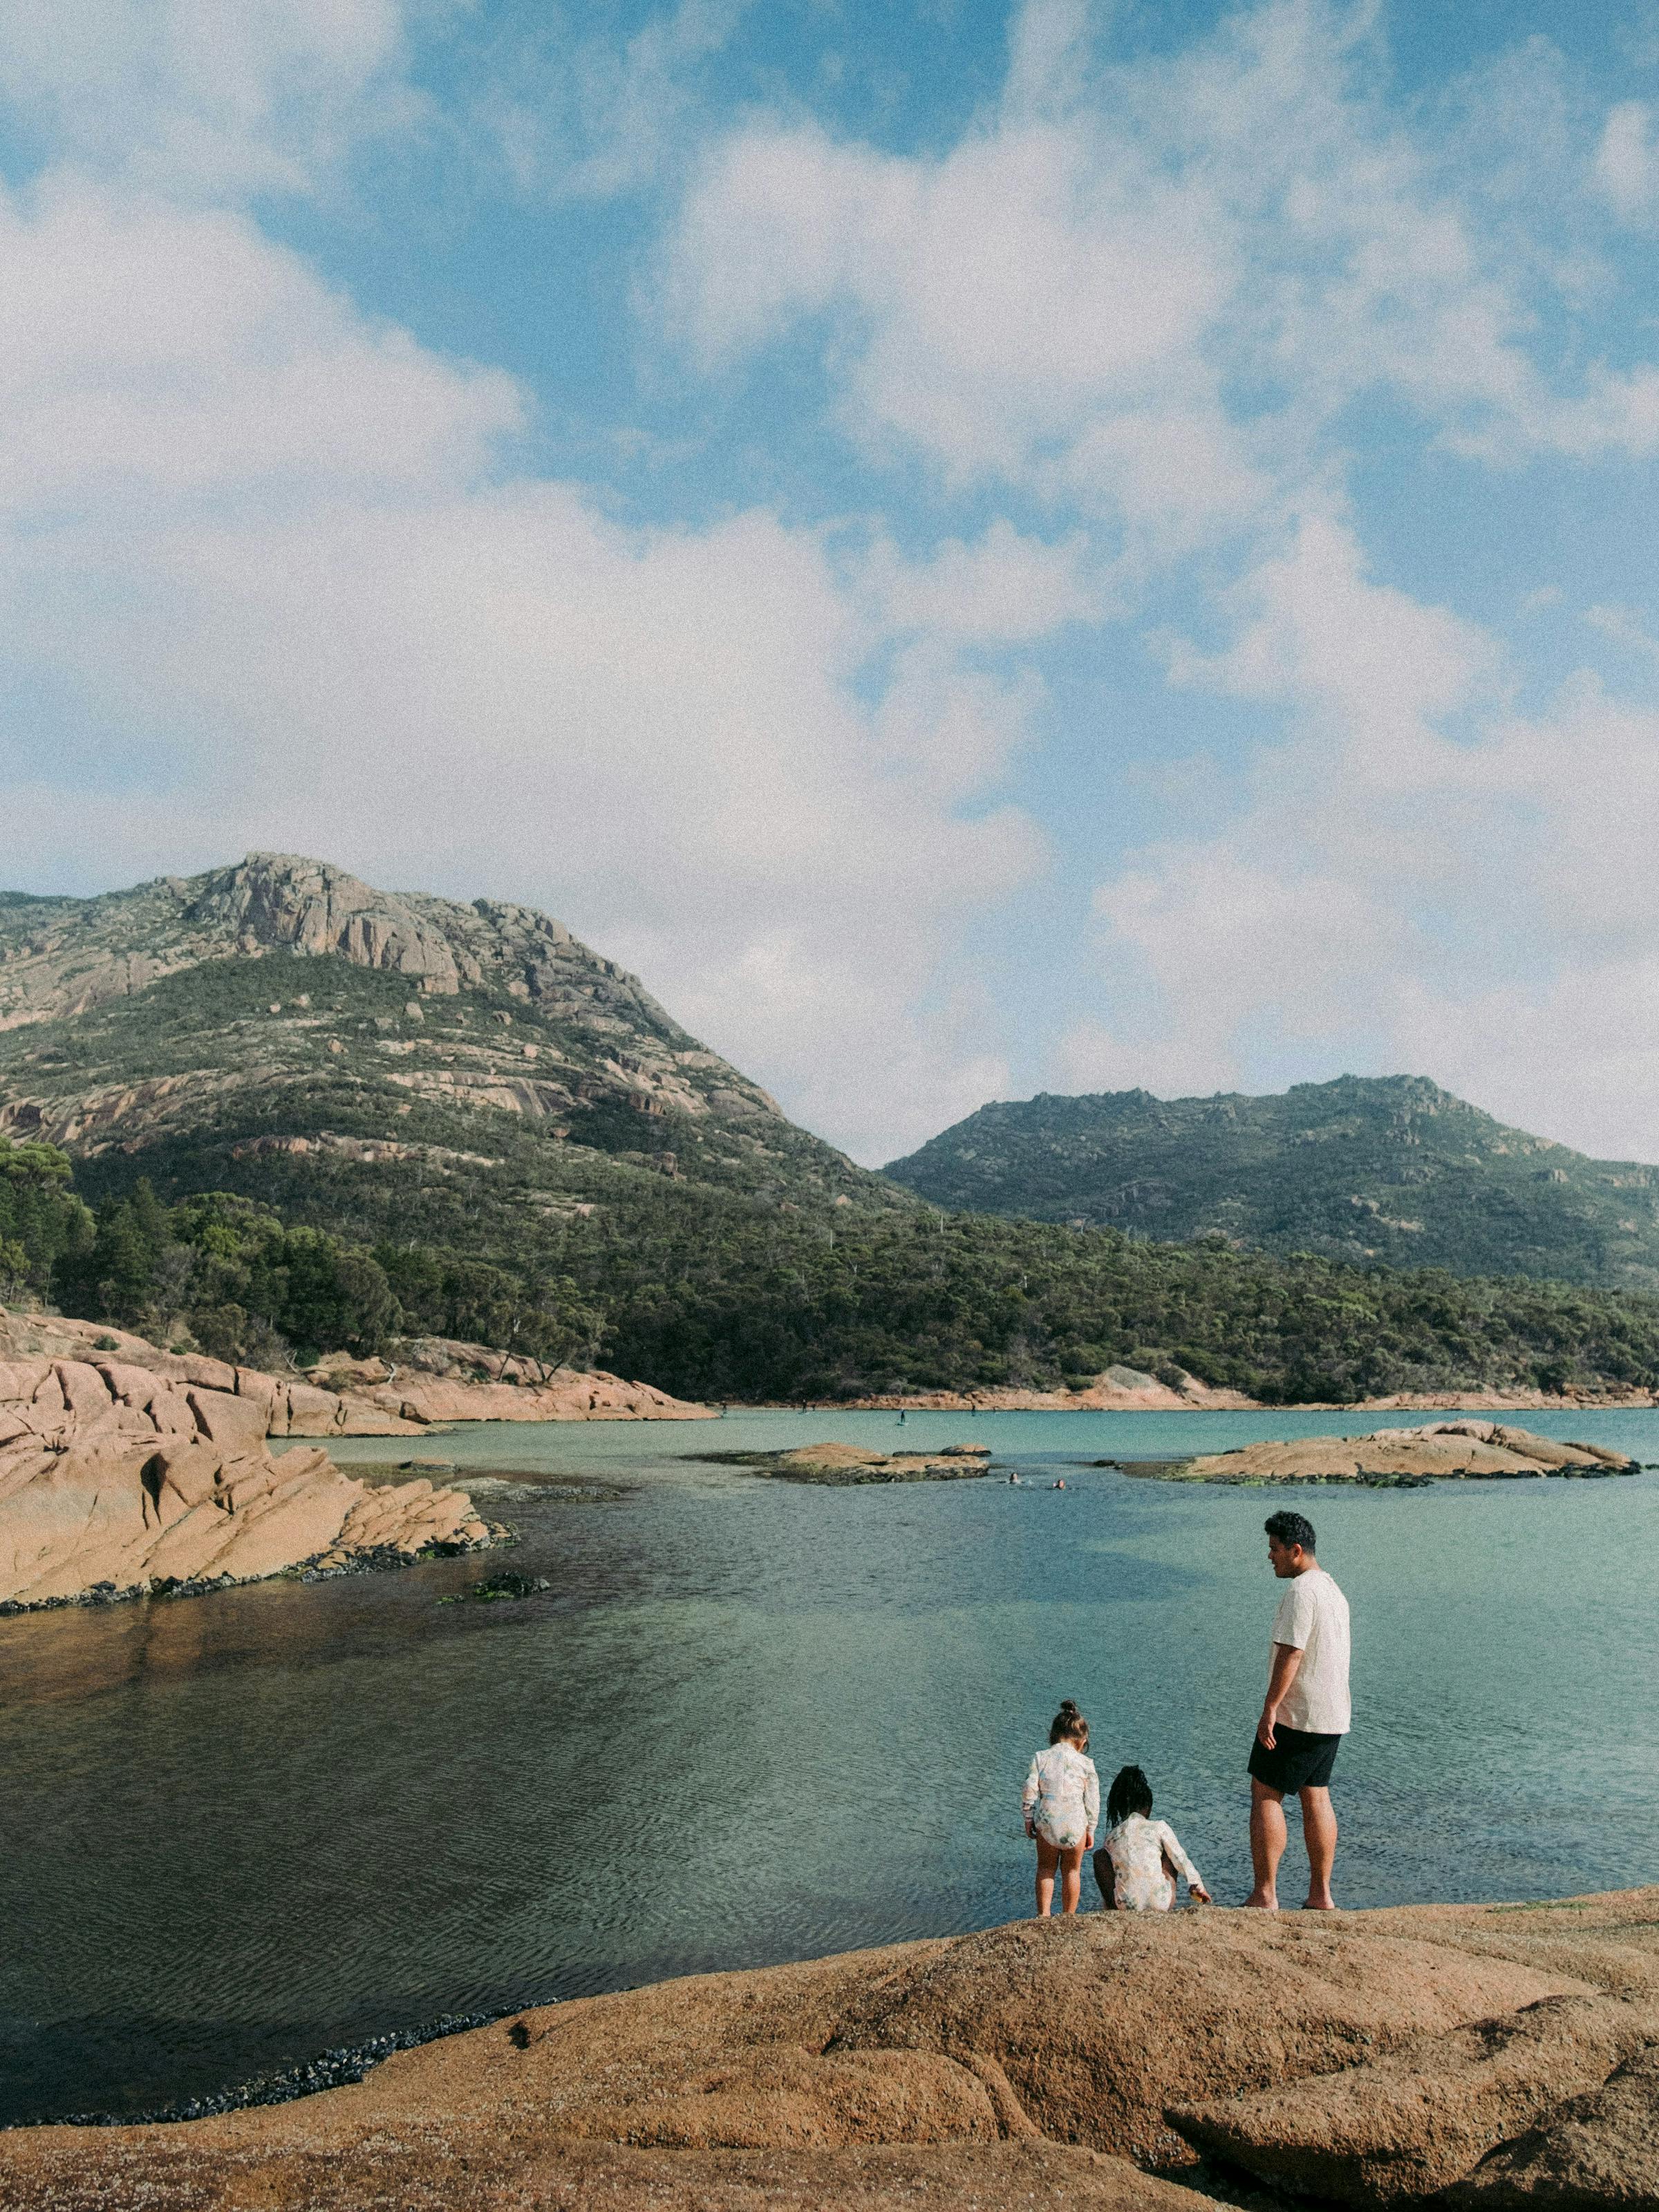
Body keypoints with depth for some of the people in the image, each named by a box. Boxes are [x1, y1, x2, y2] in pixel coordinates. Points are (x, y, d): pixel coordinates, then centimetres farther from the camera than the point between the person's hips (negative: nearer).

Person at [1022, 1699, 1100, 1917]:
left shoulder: (1041, 1758, 0)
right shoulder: (1085, 1763, -1)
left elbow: (1030, 1792, -3)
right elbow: (1092, 1800, 2)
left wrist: (1029, 1820, 9)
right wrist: (1091, 1830, 12)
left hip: (1046, 1823, 0)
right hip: (1075, 1825, 0)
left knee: (1046, 1868, 18)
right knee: (1072, 1871, 16)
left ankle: (1043, 1914, 13)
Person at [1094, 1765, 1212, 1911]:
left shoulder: (1111, 1837, 9)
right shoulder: (1159, 1828, 2)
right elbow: (1181, 1860, 7)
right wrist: (1198, 1886, 19)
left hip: (1126, 1907, 1)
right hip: (1161, 1905, -1)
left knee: (1099, 1856, 20)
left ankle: (1112, 1908, 18)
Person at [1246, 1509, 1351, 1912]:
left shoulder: (1302, 1590, -17)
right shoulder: (1333, 1590, 14)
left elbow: (1291, 1653, -24)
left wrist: (1270, 1709, -23)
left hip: (1297, 1715, -9)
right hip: (1333, 1715, 9)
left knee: (1265, 1794, -3)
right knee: (1316, 1797, 14)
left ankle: (1265, 1895, -3)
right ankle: (1321, 1894, 17)